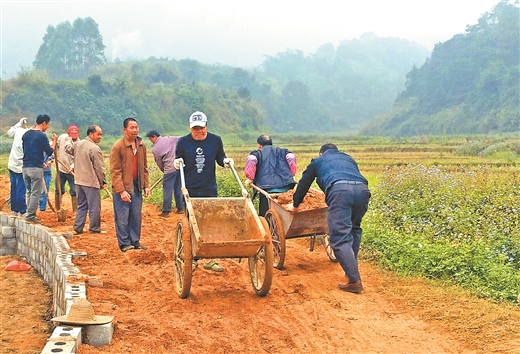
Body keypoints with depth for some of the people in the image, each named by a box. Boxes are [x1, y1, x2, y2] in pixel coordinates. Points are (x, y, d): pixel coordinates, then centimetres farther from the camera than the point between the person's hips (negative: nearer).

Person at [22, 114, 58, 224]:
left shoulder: (26, 134, 12)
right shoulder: (41, 136, -11)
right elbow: (49, 152, -8)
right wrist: (54, 141, 7)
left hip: (25, 167, 7)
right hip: (36, 168, -7)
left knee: (29, 192, 16)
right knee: (35, 194, -2)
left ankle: (30, 214, 17)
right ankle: (30, 216, -4)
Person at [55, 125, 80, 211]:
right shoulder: (62, 137, -7)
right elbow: (54, 147, 8)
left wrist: (72, 166, -37)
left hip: (72, 172, -4)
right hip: (61, 170, 4)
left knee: (74, 192, -2)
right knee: (58, 191, 11)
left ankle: (75, 212, 7)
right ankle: (57, 210, 25)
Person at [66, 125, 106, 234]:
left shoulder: (78, 144, 5)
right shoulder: (95, 149, -17)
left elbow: (68, 149, 29)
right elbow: (99, 168, -15)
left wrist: (68, 141, 52)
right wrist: (102, 182, -3)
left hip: (79, 181, 8)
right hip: (91, 182, -8)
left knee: (81, 205, 17)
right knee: (94, 207, 3)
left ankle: (77, 227, 16)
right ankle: (94, 229, 10)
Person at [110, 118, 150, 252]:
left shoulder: (141, 145, 9)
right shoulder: (118, 146, -10)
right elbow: (115, 171, -12)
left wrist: (146, 185, 8)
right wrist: (121, 191, -17)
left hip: (137, 188, 6)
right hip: (122, 189, -6)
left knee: (136, 217, 11)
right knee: (122, 218, 1)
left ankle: (135, 241, 22)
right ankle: (124, 244, 12)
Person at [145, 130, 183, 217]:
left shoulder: (155, 149, -4)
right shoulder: (169, 139, 6)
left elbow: (159, 163, 4)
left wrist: (164, 171, 21)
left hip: (170, 169, -5)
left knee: (167, 190, 3)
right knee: (178, 188, 17)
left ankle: (166, 211, 6)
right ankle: (180, 208, 22)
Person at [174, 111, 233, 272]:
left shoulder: (215, 140, 1)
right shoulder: (183, 142, -2)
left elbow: (220, 159, 14)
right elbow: (178, 162, 8)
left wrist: (225, 160, -7)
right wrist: (177, 163, -14)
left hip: (209, 190, 1)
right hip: (190, 191, -1)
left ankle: (210, 259, 10)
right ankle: (192, 258, 16)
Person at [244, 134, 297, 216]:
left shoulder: (258, 153, 12)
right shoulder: (282, 151, 22)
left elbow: (251, 160, -10)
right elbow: (291, 158, 3)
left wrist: (250, 178, -2)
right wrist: (290, 175, 11)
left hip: (267, 189, -3)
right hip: (286, 187, 3)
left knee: (264, 216, 1)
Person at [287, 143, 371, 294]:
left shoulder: (318, 161, 30)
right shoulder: (348, 159, 38)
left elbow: (304, 184, 37)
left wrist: (295, 205, 52)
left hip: (339, 190, -4)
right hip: (362, 189, 5)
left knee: (340, 238, -6)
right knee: (354, 228, 27)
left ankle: (355, 281, -14)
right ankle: (351, 268, 28)